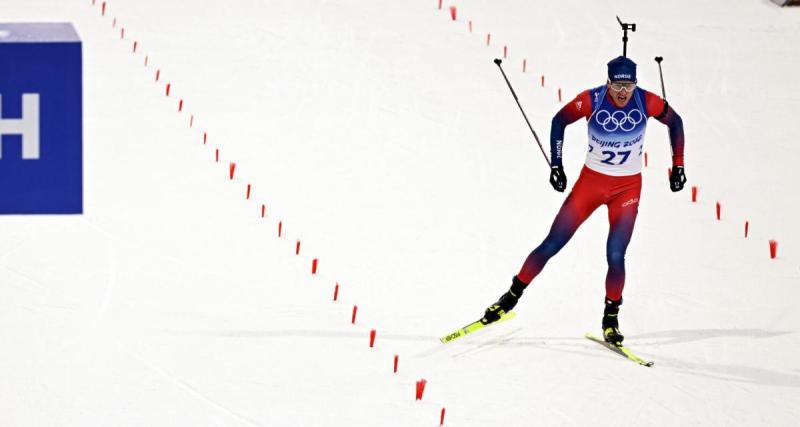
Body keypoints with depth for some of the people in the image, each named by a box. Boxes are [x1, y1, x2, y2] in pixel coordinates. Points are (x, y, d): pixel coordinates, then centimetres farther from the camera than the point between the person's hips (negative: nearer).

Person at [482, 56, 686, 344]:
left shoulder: (647, 102, -16)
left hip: (628, 188, 0)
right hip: (591, 180, 0)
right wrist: (556, 166, -5)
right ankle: (513, 295, 13)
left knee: (615, 255, -10)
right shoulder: (592, 100, -18)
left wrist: (678, 166, 3)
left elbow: (674, 122, 3)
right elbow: (559, 121, -2)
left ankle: (611, 318, 10)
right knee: (552, 245, -2)